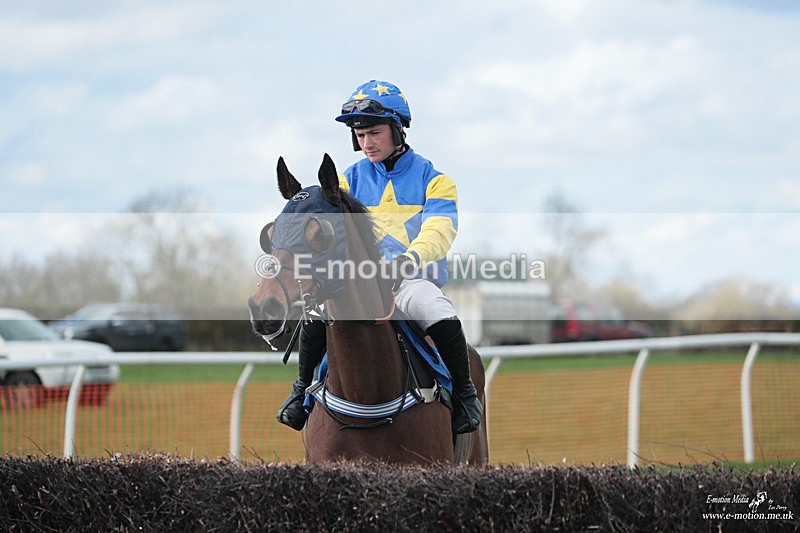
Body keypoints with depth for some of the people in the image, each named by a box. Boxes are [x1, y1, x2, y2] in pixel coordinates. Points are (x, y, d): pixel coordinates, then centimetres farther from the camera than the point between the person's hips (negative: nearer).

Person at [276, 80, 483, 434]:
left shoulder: (432, 180, 4)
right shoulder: (349, 181, 13)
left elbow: (438, 233, -12)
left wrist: (406, 261, -33)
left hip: (413, 281, -2)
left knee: (443, 319, -34)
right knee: (316, 317, -28)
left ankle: (465, 393, -11)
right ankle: (303, 390, -3)